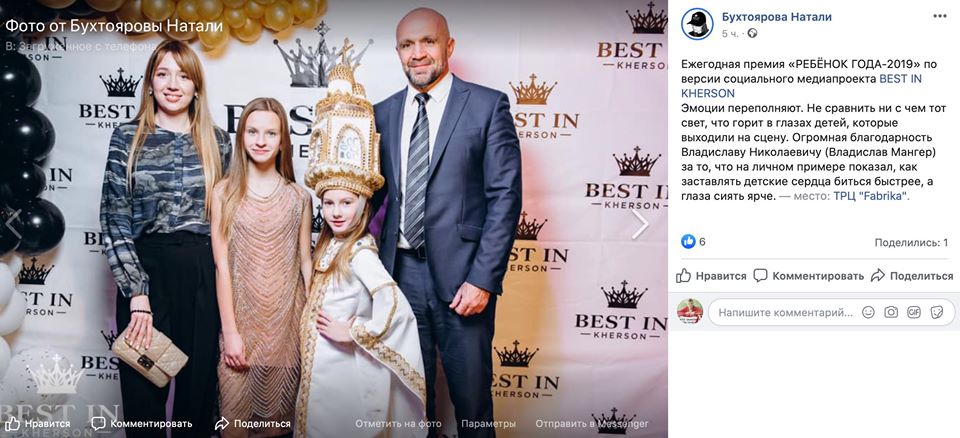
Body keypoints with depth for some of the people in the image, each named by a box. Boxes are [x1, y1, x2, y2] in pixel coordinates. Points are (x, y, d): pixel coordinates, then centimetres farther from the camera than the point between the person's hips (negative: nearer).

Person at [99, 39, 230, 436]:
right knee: (143, 388, 4)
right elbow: (114, 220, -4)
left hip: (203, 273, 2)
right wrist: (137, 293, -12)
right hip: (144, 269, -1)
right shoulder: (127, 138, 1)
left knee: (199, 381, 7)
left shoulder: (216, 141, 7)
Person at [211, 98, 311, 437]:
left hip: (287, 322, 1)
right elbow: (222, 266, -4)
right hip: (241, 320, -1)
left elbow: (305, 263, 6)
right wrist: (230, 332, -7)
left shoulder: (299, 198, 3)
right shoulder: (224, 193, -1)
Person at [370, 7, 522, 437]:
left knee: (471, 398, 7)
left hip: (461, 275, -3)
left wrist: (483, 279, -14)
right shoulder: (384, 113, 10)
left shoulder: (487, 105, -3)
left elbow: (505, 197, -8)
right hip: (401, 272, 4)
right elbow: (375, 190, 13)